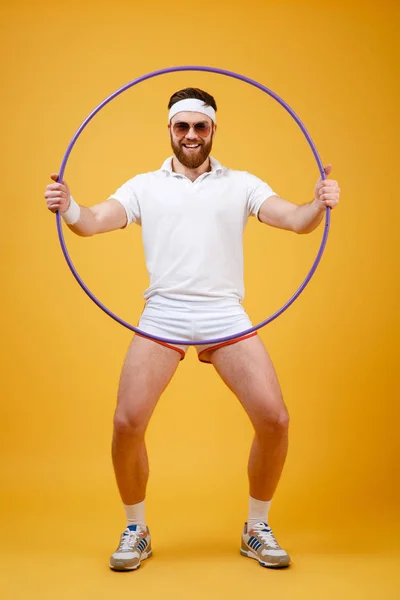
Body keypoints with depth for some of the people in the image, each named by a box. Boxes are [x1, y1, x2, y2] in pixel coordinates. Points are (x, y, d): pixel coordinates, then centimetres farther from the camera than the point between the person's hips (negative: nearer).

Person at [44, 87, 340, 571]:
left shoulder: (241, 184, 13)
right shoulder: (145, 186, 13)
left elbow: (296, 220, 1)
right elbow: (93, 223, 0)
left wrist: (319, 205, -22)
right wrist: (67, 208, -22)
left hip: (226, 317, 1)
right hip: (162, 317, 0)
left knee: (274, 420, -9)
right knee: (127, 424, -10)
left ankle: (257, 530, 16)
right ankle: (136, 531, 15)